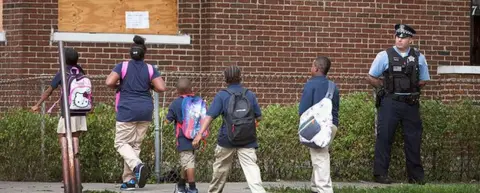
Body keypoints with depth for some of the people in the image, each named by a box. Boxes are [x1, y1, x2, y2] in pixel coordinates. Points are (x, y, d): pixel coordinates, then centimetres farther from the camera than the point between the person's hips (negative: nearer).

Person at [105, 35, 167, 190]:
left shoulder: (122, 66, -3)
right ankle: (129, 180, 8)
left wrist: (118, 86, 8)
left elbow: (109, 82, -13)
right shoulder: (150, 69, 2)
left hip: (127, 111, -3)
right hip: (145, 110, 3)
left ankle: (138, 166, -23)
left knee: (121, 143, 4)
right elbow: (162, 88, -5)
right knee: (135, 145, 11)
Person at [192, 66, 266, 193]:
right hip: (248, 140, 0)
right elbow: (259, 117, 11)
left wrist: (200, 133, -15)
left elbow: (210, 116, -11)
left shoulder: (222, 95, -1)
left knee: (221, 169, 18)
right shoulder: (250, 95, 5)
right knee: (251, 168, -9)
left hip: (227, 139, 0)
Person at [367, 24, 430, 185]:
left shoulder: (419, 58, 5)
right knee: (384, 137, -1)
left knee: (413, 139, 6)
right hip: (390, 103, -2)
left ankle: (416, 176, 15)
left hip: (411, 104, 3)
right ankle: (380, 174, 6)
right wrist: (386, 87, 3)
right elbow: (371, 78, 4)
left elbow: (423, 81, 16)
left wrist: (410, 89, 7)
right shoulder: (385, 56, -2)